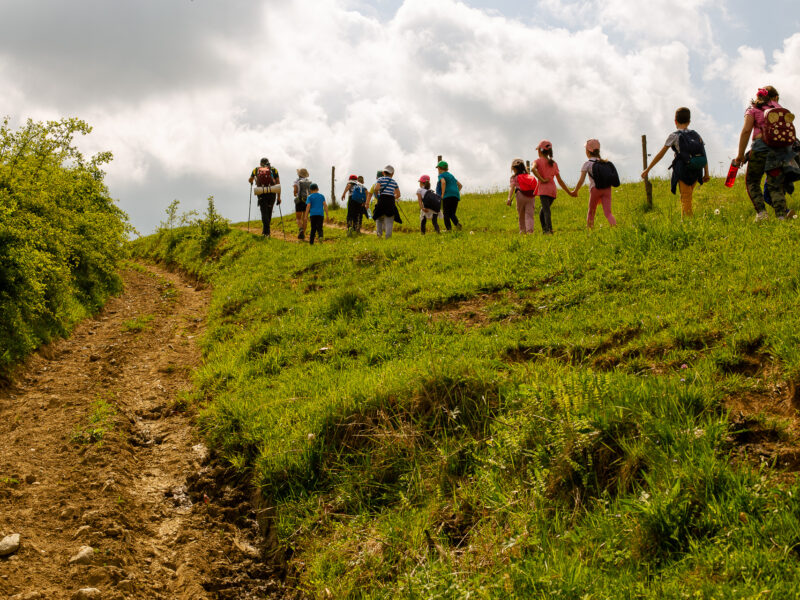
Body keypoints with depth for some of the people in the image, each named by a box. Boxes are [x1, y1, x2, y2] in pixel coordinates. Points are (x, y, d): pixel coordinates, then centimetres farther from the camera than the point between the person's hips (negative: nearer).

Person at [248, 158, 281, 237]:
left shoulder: (256, 170, 14)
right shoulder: (274, 170, 12)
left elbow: (250, 180, 31)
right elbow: (278, 184, 5)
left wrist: (251, 182, 56)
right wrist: (279, 197, 7)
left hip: (261, 194, -1)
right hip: (272, 194, 1)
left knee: (264, 212, 0)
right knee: (269, 212, 16)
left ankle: (266, 232, -15)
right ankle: (265, 231, 21)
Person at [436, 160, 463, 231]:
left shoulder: (441, 175, 2)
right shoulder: (451, 175, 26)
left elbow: (443, 182, -21)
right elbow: (460, 185, 29)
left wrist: (443, 194, -16)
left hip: (448, 196, -7)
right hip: (456, 196, 7)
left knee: (446, 214, -5)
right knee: (452, 214, 8)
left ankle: (449, 228, -18)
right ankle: (457, 223, -19)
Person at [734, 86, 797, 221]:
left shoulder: (753, 109, 11)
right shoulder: (781, 109, 20)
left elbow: (746, 130, -1)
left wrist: (740, 154, -1)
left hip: (761, 146, -3)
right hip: (782, 148, 3)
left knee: (752, 181, 12)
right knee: (775, 185, 4)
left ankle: (761, 212, -4)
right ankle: (782, 215, -12)